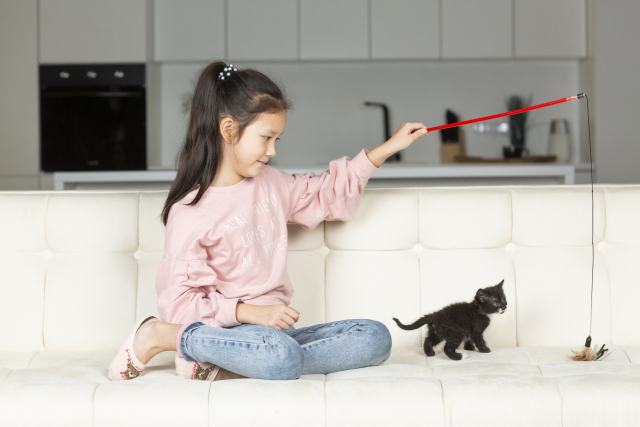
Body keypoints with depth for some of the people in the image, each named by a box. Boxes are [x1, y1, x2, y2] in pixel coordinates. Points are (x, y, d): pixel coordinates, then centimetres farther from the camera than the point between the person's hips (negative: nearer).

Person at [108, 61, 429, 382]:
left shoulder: (270, 183, 13)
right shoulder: (190, 213, -10)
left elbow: (327, 195, 29)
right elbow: (180, 302, -13)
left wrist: (388, 148, 24)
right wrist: (249, 312, -22)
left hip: (272, 329, 8)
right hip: (227, 328, -8)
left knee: (375, 338, -13)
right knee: (282, 357, -41)